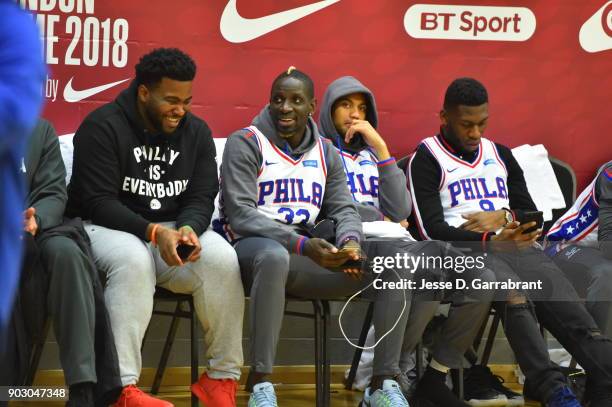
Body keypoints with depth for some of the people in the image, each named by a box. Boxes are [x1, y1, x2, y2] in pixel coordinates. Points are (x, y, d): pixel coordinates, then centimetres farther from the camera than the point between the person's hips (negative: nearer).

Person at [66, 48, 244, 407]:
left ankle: (223, 377, -14)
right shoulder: (103, 127, -11)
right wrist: (154, 232, -30)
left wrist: (187, 229, -22)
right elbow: (97, 201, -17)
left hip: (172, 230, 5)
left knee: (222, 259, -25)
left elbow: (202, 198, 3)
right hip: (107, 228, -4)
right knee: (133, 261, -39)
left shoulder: (197, 131, 6)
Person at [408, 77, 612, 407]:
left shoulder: (500, 154, 24)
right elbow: (433, 229, -7)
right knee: (514, 295, -39)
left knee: (576, 318, -22)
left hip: (516, 245, 5)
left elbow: (532, 214, 23)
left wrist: (504, 217, -1)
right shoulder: (427, 159, 6)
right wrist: (492, 241, -21)